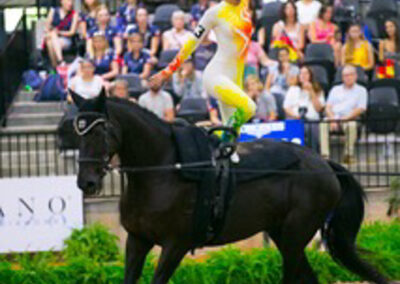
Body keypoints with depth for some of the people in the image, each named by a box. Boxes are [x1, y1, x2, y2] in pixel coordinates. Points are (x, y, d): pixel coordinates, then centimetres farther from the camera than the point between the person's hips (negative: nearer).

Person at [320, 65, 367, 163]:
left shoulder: (361, 90, 15)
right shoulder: (335, 89, 25)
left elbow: (360, 109, 2)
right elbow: (328, 107, 15)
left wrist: (346, 118, -14)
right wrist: (332, 119, -7)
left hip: (349, 119, -2)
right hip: (334, 118, 2)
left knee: (351, 125, -39)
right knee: (323, 124, -32)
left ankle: (349, 154, -33)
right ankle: (325, 154, -38)